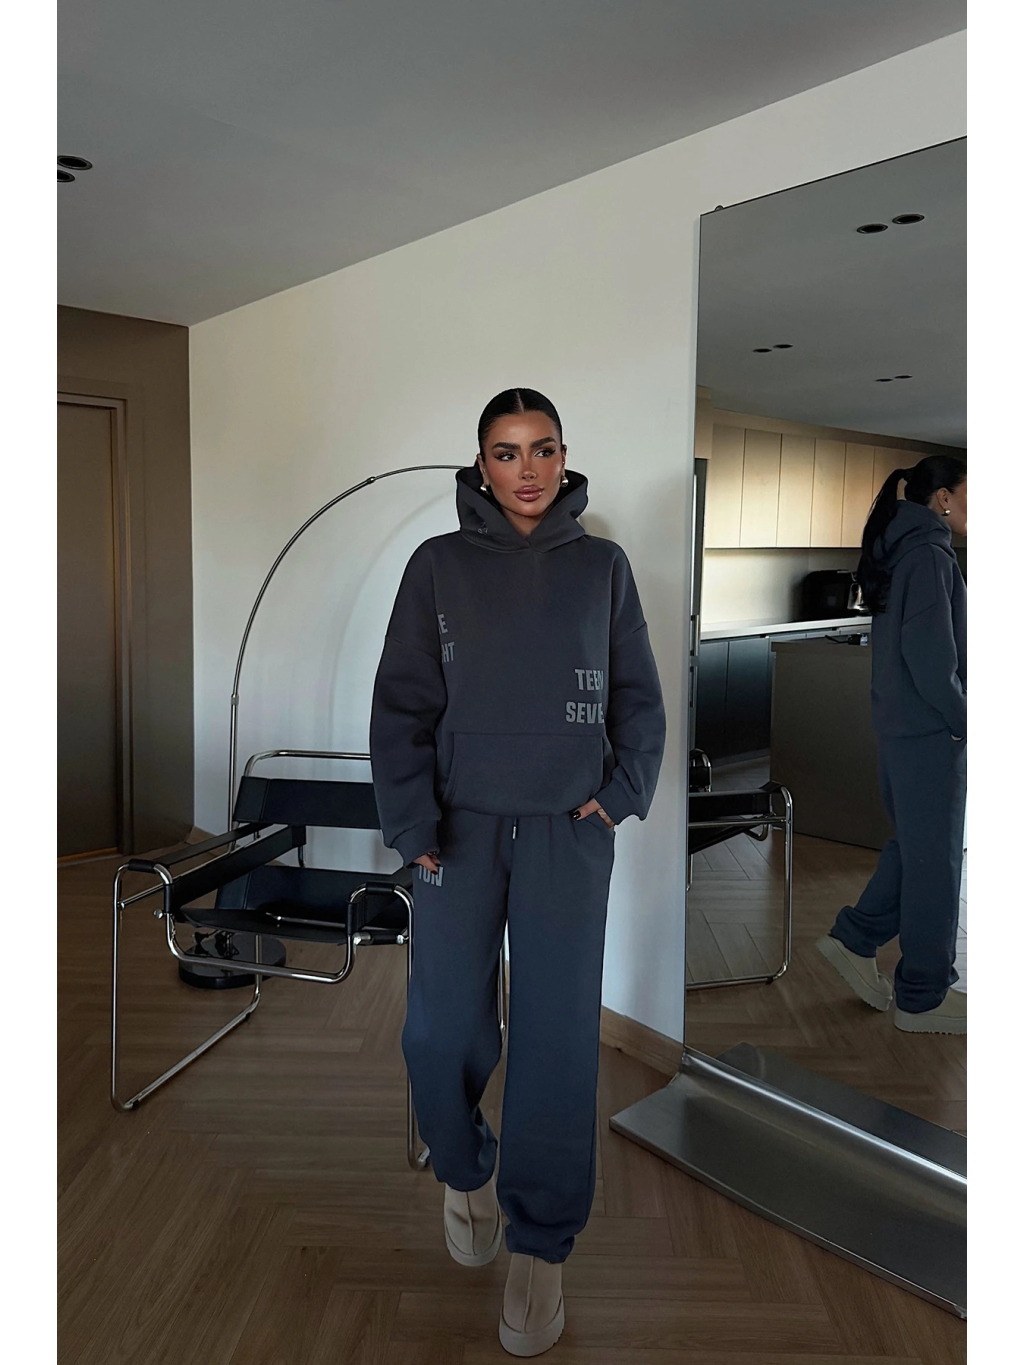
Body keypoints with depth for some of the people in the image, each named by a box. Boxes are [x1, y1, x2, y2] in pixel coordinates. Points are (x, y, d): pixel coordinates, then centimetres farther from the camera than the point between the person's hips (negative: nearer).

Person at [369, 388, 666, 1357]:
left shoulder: (602, 567, 6)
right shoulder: (438, 565, 3)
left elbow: (639, 697, 11)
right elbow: (402, 706, 0)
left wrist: (623, 793, -2)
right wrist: (413, 826, -9)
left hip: (570, 831, 0)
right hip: (461, 823, 0)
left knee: (558, 1033, -1)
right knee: (442, 1030, -1)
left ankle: (539, 1246, 17)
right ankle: (465, 1171, 30)